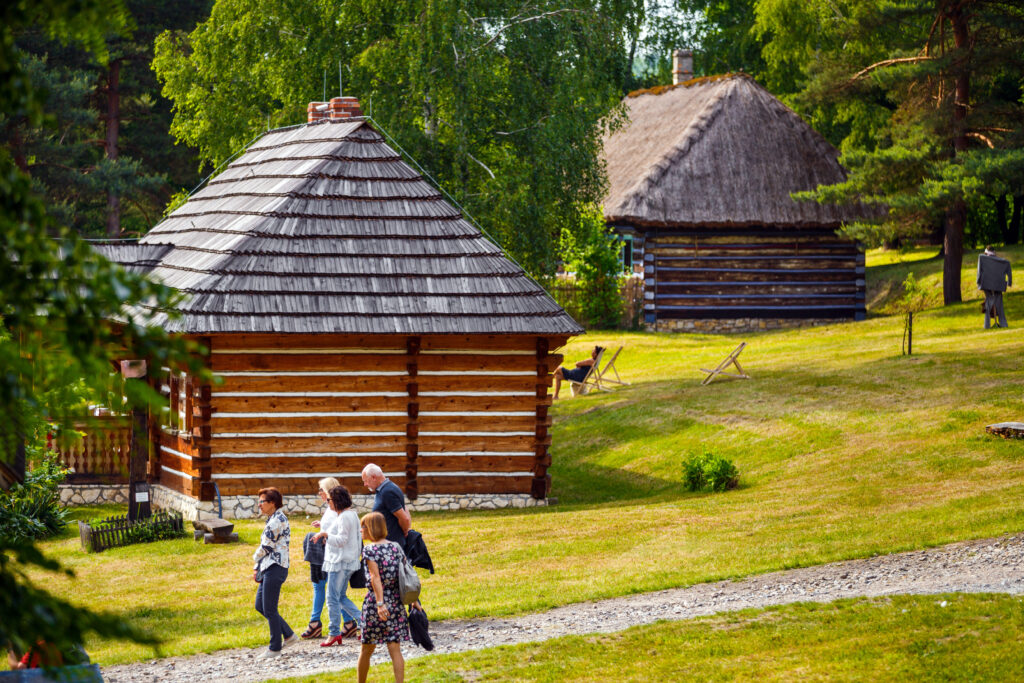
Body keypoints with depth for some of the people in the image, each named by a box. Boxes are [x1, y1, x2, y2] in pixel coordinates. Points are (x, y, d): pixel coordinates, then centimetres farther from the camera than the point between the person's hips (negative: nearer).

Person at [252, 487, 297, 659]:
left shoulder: (277, 521, -16)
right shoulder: (272, 520, 16)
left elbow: (266, 546, -15)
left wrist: (256, 557, 5)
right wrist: (257, 568, 17)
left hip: (275, 568, -11)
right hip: (268, 568, 11)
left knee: (269, 609, -4)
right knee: (260, 606, 13)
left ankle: (275, 647, 6)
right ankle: (289, 635, 20)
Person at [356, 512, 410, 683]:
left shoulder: (369, 549, -9)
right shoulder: (396, 547, 6)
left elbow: (375, 578, -18)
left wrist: (380, 603, -23)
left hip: (375, 600, -4)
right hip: (396, 601, 4)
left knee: (367, 650, 11)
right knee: (395, 649, 2)